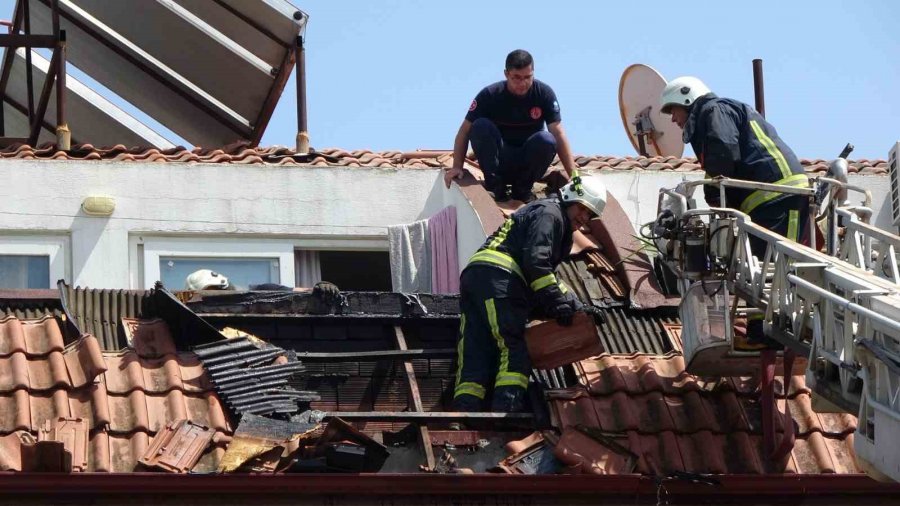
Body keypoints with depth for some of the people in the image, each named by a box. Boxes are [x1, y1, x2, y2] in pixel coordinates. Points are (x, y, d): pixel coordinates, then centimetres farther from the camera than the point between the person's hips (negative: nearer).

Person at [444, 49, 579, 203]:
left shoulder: (544, 94, -10)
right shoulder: (490, 95, -12)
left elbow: (559, 134, -12)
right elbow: (465, 130, -10)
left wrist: (573, 174, -20)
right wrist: (457, 167, -22)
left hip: (528, 164, 1)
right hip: (498, 163, -1)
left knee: (547, 140, -31)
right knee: (480, 126, -27)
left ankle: (522, 190, -9)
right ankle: (495, 187, -20)